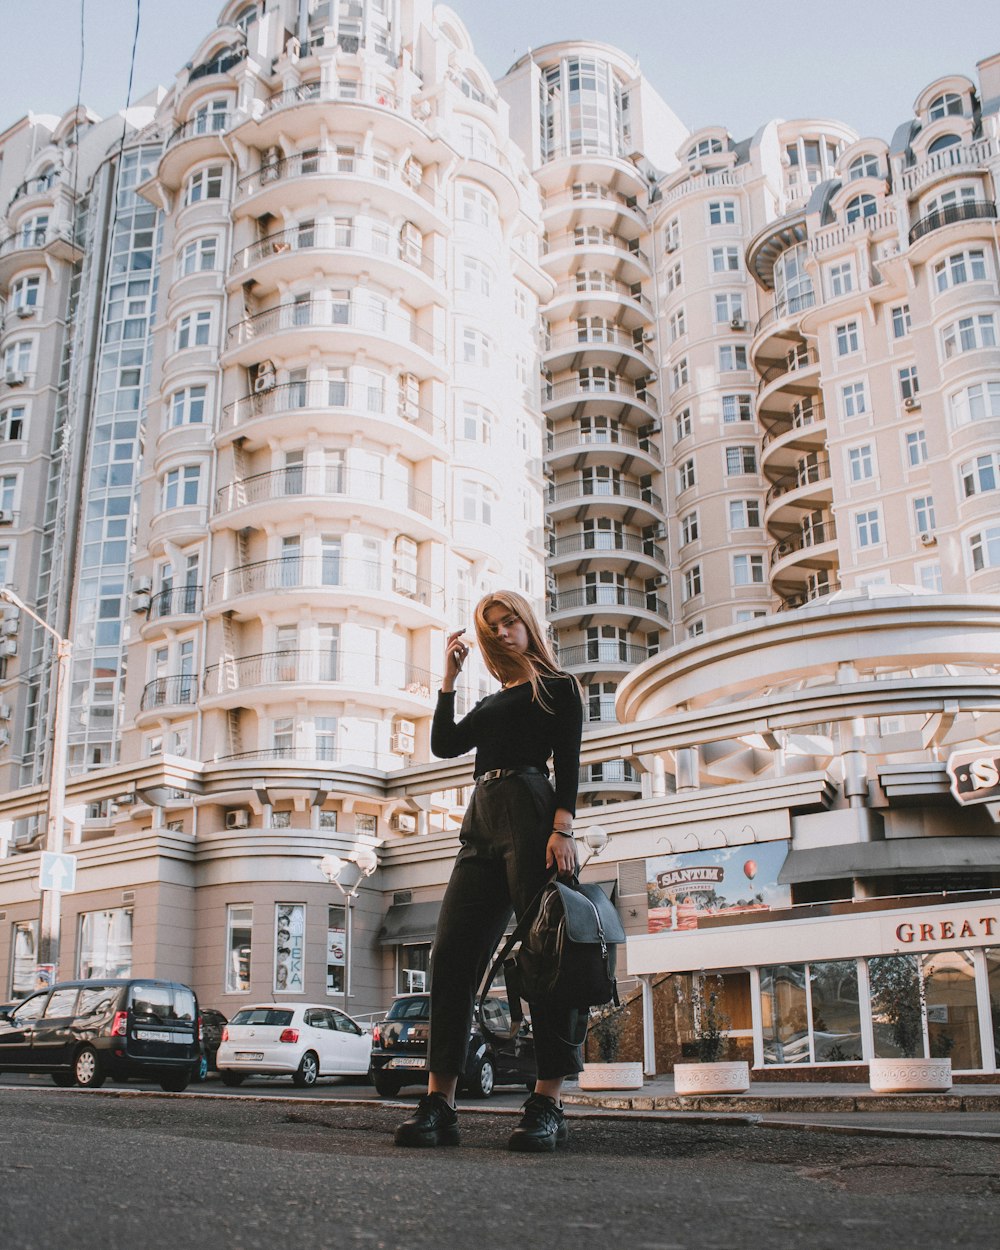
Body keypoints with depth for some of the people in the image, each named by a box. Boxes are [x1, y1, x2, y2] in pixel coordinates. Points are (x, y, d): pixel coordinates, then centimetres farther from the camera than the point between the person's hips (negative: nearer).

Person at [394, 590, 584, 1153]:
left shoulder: (557, 687, 9)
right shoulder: (492, 702, 28)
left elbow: (568, 764, -3)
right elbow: (445, 744, 15)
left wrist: (563, 828, -16)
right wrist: (450, 677, 15)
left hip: (531, 814, -6)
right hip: (481, 822, 7)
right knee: (451, 955, -5)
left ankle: (549, 1105, -10)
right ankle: (439, 1104, -7)